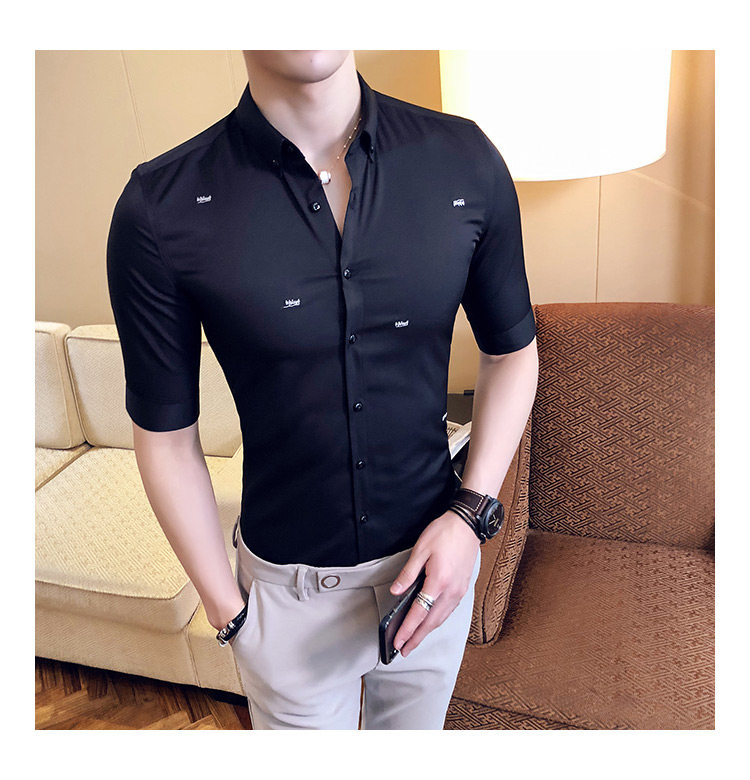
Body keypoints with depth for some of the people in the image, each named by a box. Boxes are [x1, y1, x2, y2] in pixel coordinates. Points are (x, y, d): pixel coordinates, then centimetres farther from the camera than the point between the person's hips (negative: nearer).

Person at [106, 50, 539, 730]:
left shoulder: (465, 159, -12)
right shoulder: (160, 210, -18)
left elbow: (512, 350, 1)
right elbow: (166, 437, -9)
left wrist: (471, 512, -9)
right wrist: (226, 609, -3)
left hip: (435, 557, 3)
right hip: (291, 589, -1)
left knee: (415, 729, 29)